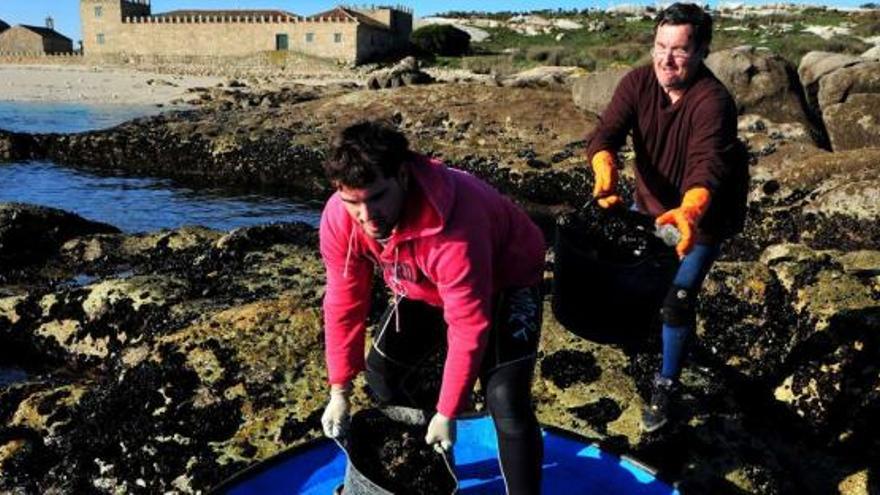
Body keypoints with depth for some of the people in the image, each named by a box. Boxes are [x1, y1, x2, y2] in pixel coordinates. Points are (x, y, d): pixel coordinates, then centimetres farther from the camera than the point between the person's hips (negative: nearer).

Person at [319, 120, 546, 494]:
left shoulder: (454, 226, -43)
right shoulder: (338, 220, -25)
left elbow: (468, 327, -34)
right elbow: (344, 304, -13)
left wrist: (447, 413, -25)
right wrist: (339, 392, -10)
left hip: (506, 281, -5)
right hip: (425, 287, 6)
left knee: (506, 402, -19)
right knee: (384, 373, 7)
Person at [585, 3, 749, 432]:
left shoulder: (713, 101, -31)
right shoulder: (638, 82, -17)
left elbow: (708, 166, -45)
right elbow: (606, 132, -28)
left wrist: (689, 212, -65)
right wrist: (605, 171, -50)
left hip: (701, 212, -5)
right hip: (650, 201, 5)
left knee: (677, 298, -8)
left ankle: (666, 386, 13)